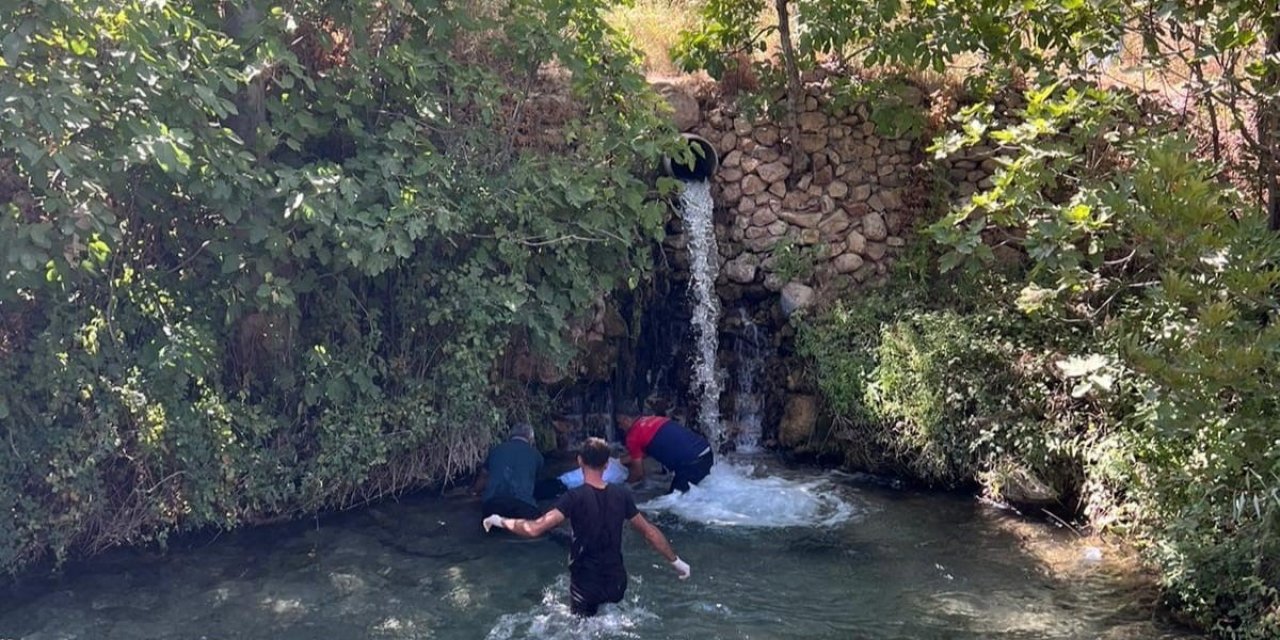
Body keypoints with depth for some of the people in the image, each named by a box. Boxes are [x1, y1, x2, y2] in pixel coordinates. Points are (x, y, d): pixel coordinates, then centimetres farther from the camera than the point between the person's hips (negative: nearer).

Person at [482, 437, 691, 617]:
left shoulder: (575, 497, -17)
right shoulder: (621, 495, -3)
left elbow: (534, 529, -24)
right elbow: (649, 532, 5)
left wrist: (500, 520, -10)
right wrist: (675, 561, 17)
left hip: (586, 585, -4)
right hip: (617, 583, 4)